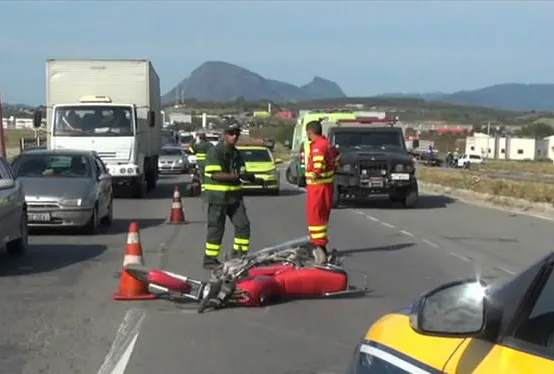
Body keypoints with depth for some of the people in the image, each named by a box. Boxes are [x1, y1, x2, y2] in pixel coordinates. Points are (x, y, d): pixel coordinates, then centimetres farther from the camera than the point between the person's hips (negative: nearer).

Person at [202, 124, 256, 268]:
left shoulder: (236, 153, 14)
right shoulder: (214, 151, -11)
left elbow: (242, 172, 14)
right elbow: (215, 174, -20)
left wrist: (248, 175, -9)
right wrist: (234, 176, -28)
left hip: (235, 195, 7)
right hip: (217, 195, -7)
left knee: (243, 224, 5)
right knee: (216, 228, -2)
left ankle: (239, 255, 17)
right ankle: (209, 259, 8)